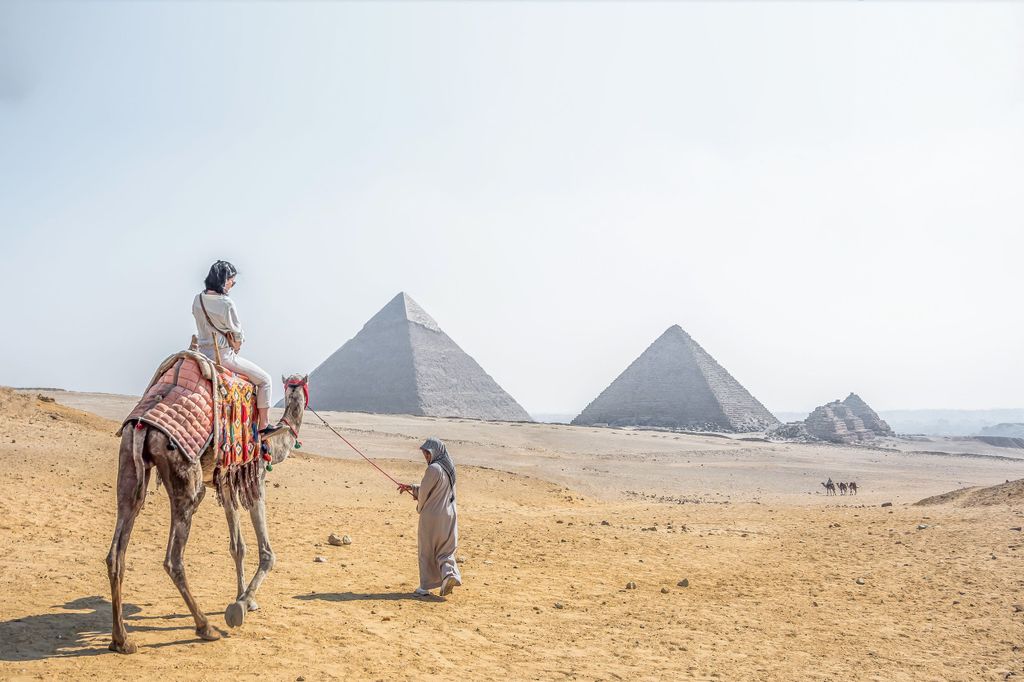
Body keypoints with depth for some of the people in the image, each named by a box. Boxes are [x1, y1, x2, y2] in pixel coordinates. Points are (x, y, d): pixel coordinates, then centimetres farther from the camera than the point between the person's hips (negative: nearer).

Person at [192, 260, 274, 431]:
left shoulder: (198, 299, 3)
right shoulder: (226, 303, -20)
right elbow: (238, 335, -11)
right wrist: (235, 347, 11)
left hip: (203, 353, 8)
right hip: (223, 356, -8)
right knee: (264, 379, 6)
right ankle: (263, 427, 7)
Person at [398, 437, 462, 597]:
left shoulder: (433, 469, -18)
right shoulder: (448, 468, 8)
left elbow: (423, 493, -11)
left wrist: (420, 507, 11)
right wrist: (411, 488, 18)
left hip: (431, 516, -7)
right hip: (449, 516, 7)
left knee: (427, 551, 7)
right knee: (445, 550, 14)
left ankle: (425, 586, 14)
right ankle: (449, 573, -10)